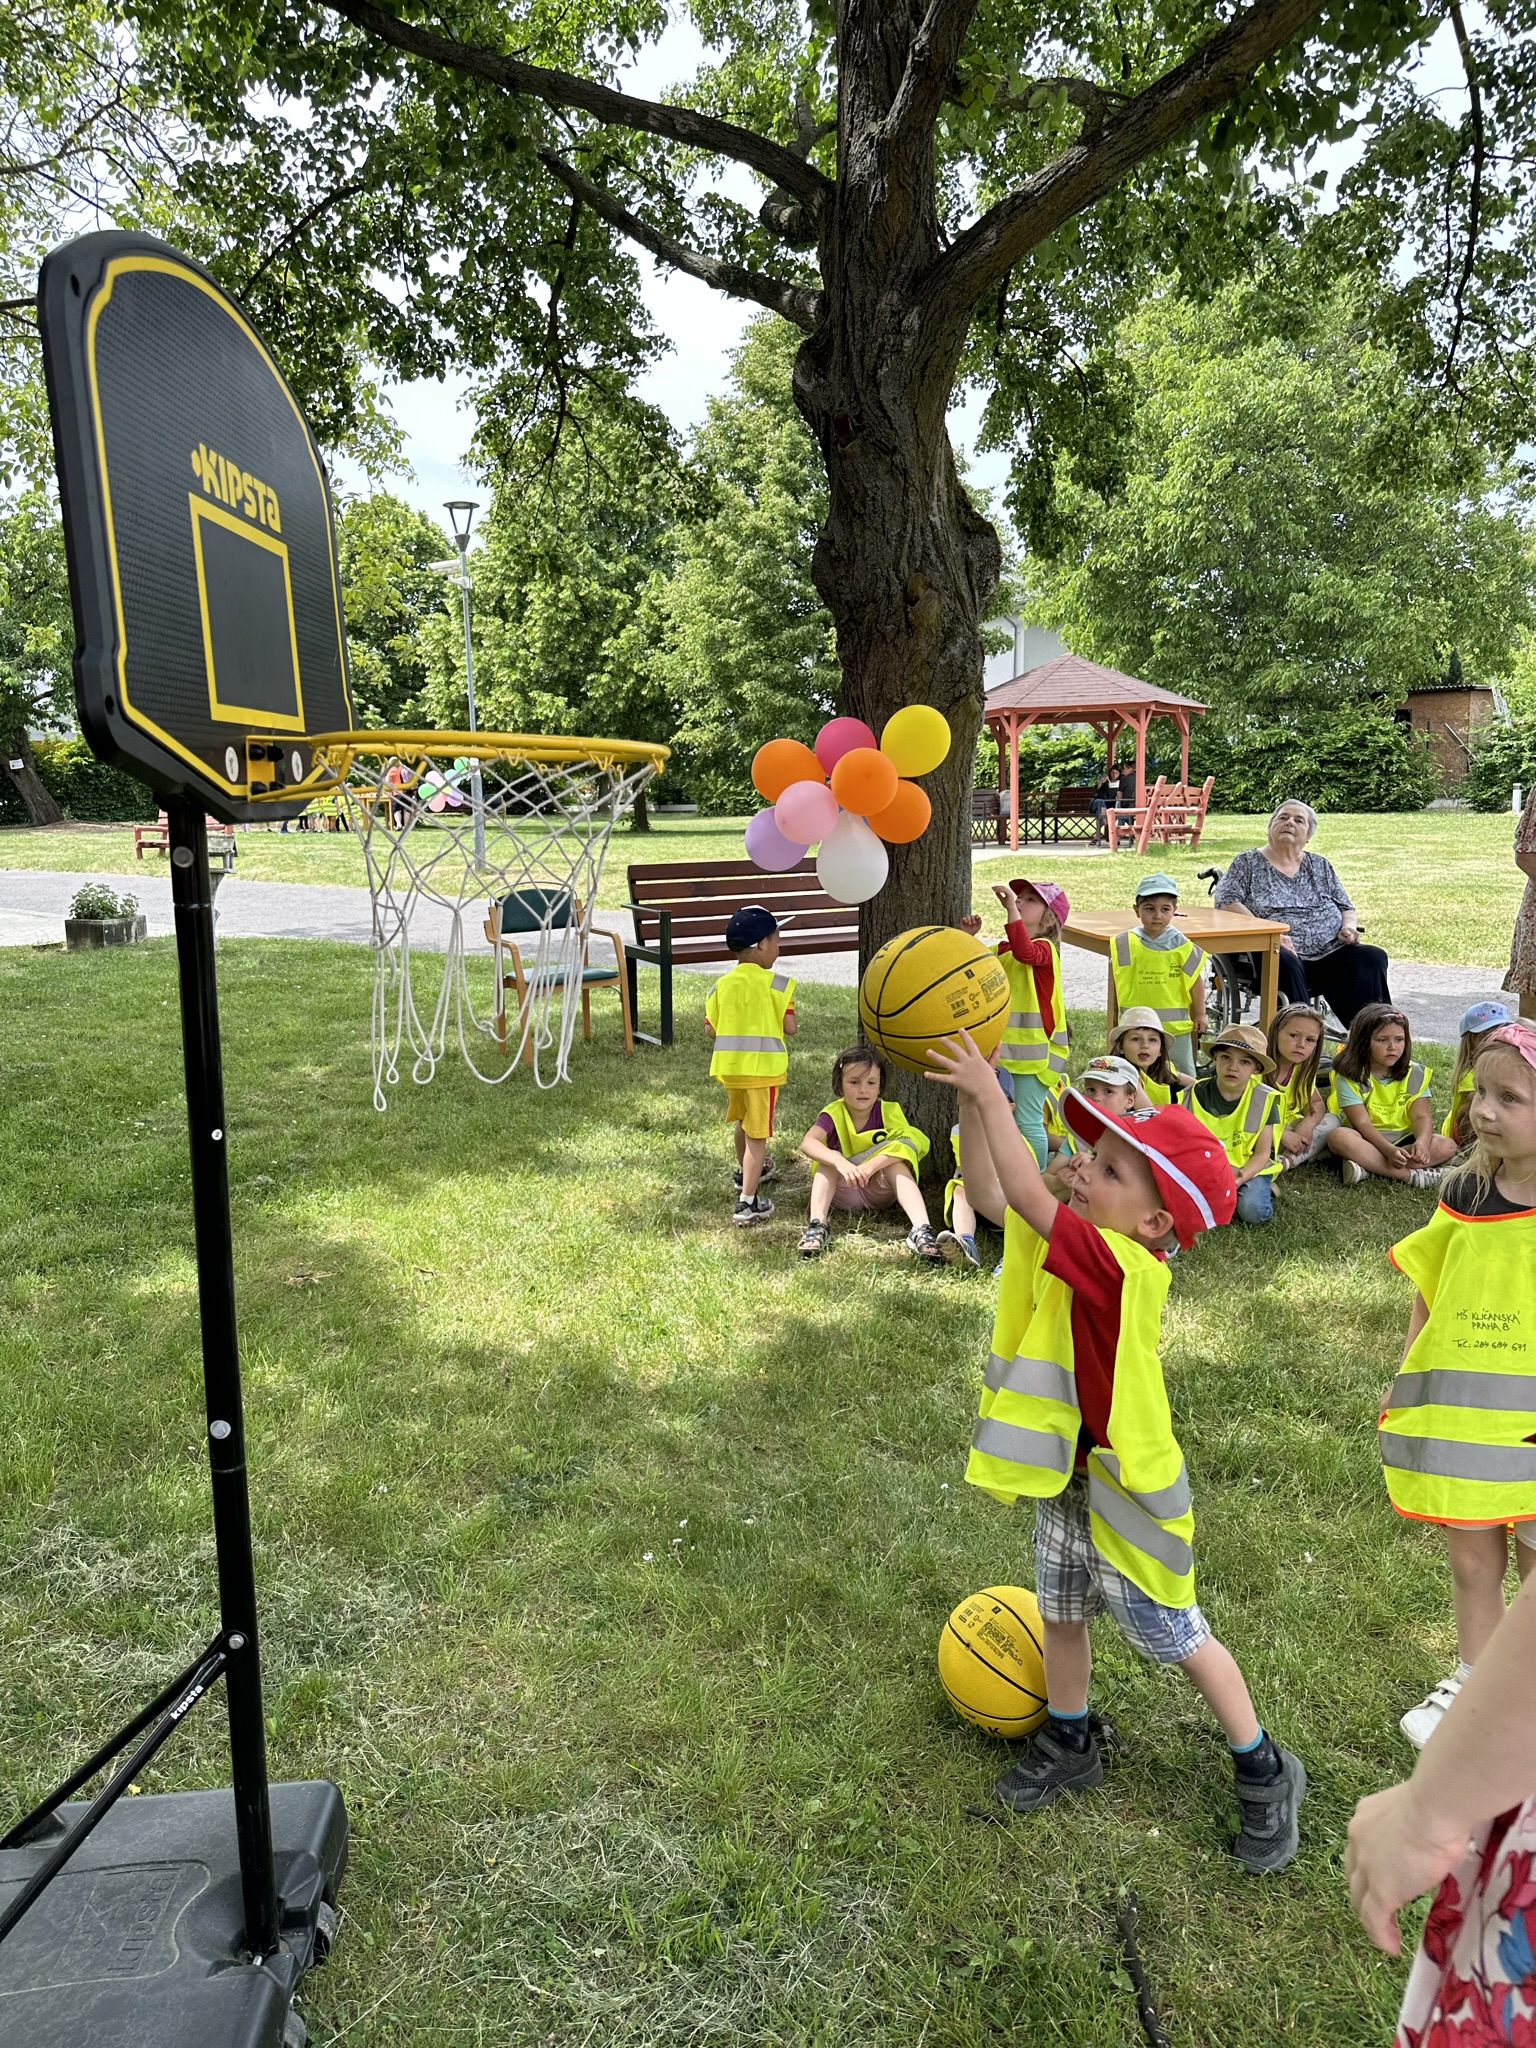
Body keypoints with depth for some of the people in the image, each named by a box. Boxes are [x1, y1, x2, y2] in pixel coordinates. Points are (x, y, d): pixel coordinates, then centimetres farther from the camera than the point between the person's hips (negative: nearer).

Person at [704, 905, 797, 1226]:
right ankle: (747, 1202, -8)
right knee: (757, 1134, -2)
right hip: (764, 1068, -5)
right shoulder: (776, 984, -11)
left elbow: (710, 1030, 1)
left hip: (729, 1066, 5)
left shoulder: (722, 985, 2)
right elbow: (789, 1028, -13)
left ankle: (746, 1172, 50)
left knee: (743, 1122, 28)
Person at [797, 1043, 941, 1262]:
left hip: (879, 1192, 0)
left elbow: (907, 1146, -31)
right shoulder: (834, 1114, -14)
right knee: (829, 1158, -26)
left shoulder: (889, 1112, -12)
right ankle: (817, 1225, -40)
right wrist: (840, 1162, -51)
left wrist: (870, 1166, -46)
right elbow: (807, 1143, -33)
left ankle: (921, 1230, -45)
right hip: (841, 1192, 0)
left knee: (897, 1163, -29)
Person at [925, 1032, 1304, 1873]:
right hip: (1065, 1477, 8)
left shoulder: (1123, 1265, -30)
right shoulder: (1076, 1242, -6)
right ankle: (1068, 1747, 44)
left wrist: (989, 1093, -35)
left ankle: (1264, 1774, 31)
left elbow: (1027, 1199, -38)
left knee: (1180, 1639, 9)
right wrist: (970, 1095, -14)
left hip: (1125, 1489, -8)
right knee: (1061, 1616, 22)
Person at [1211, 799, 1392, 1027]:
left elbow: (1347, 908, 26)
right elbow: (1225, 901, -3)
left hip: (1331, 955, 4)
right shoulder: (1249, 862, 11)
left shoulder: (1320, 865, 24)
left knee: (1373, 957, -24)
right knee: (1285, 962, -39)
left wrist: (1349, 926, 0)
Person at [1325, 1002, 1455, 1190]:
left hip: (1402, 1141, 4)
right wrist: (1389, 1150, -33)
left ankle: (1368, 1166, -30)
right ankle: (1410, 1175, -34)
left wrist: (1422, 1142, -30)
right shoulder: (1349, 1076, -9)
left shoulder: (1414, 1074, 3)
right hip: (1366, 1141, -3)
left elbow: (1421, 1116, -7)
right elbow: (1362, 1123, -17)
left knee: (1447, 1146, -22)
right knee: (1338, 1136, -35)